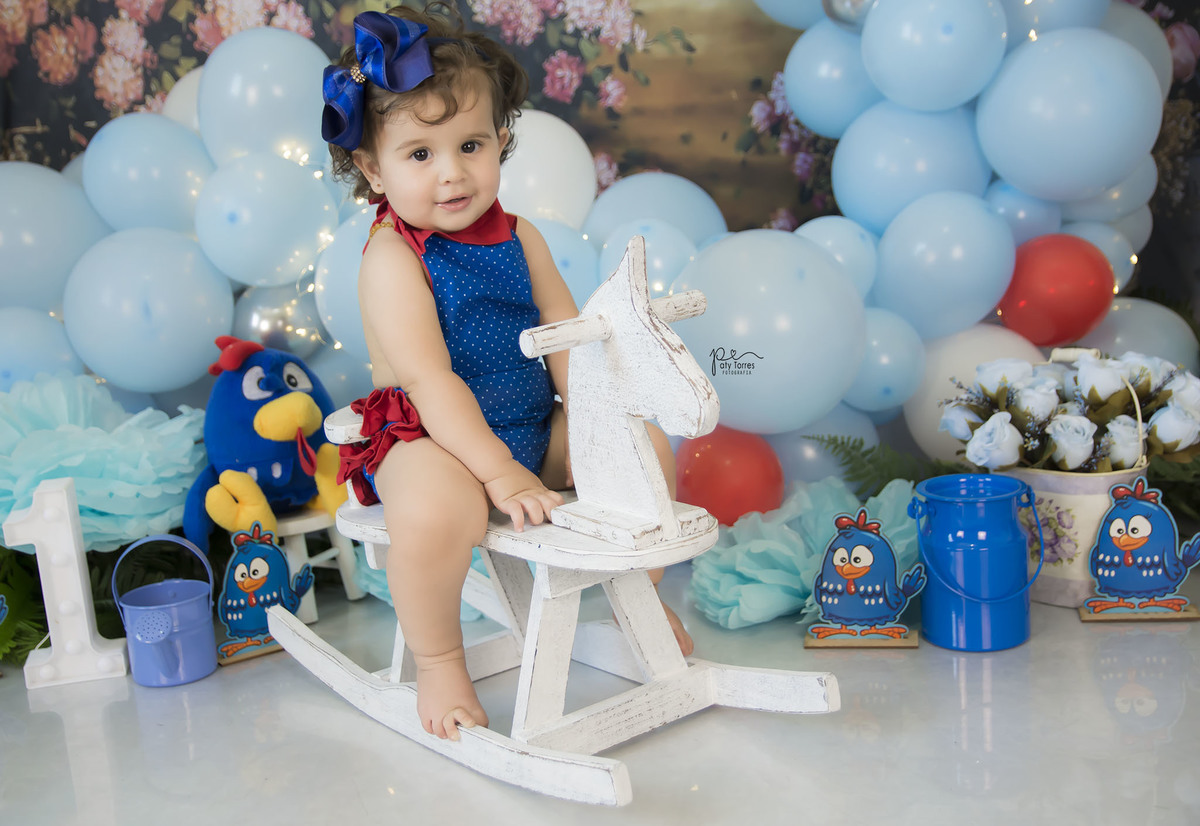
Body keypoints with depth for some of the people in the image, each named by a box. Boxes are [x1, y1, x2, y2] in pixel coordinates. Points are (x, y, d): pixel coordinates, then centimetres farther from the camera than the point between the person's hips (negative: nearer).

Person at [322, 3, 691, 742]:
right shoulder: (392, 259, -15)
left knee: (648, 447, 0)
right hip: (429, 439, -6)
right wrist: (501, 473, -30)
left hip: (533, 427, 7)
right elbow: (430, 381, -24)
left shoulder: (518, 237, 5)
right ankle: (439, 663, -9)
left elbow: (566, 337, 3)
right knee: (436, 511, -37)